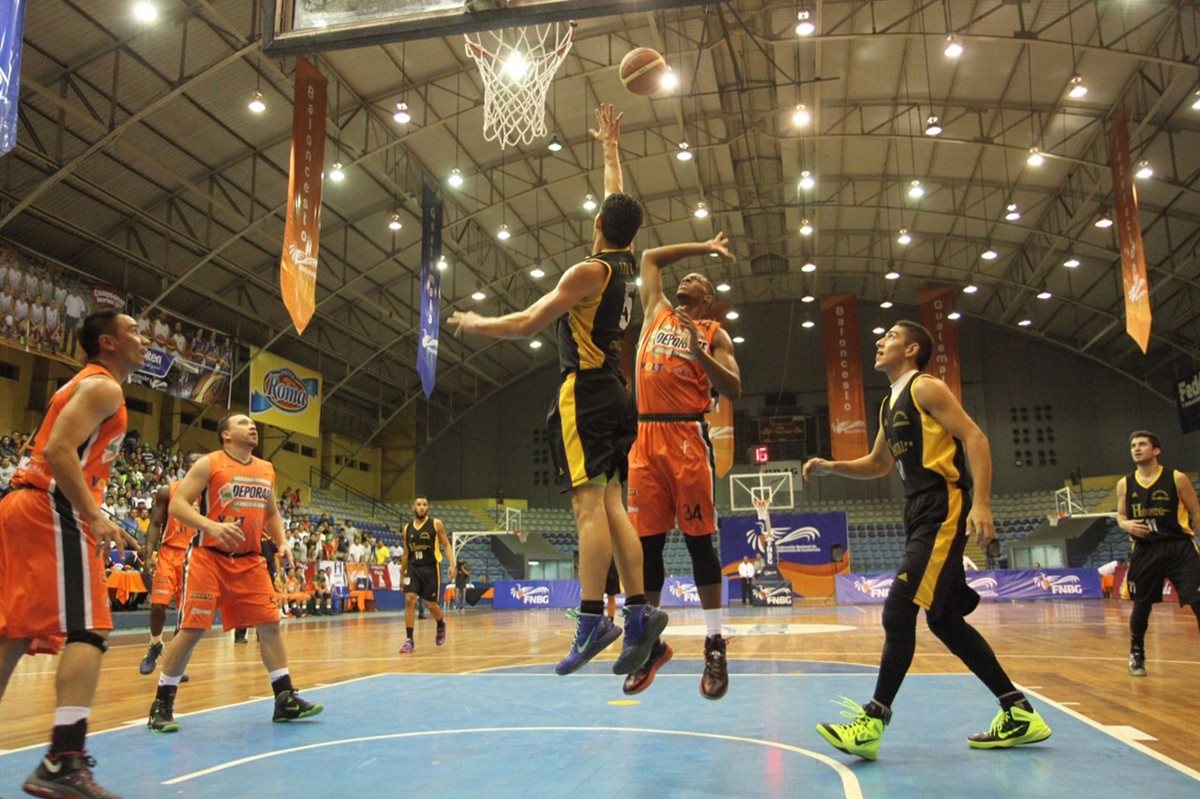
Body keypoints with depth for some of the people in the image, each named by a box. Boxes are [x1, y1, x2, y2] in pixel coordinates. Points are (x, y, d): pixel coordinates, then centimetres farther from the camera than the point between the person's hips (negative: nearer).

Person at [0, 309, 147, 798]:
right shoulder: (102, 386, -6)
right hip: (51, 510, -10)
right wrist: (94, 515, -24)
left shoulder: (84, 384, 25)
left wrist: (95, 519, 24)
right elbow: (58, 450, -20)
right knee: (88, 630, -15)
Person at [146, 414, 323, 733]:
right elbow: (177, 504, -12)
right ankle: (161, 704, 10)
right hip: (210, 558, -5)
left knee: (270, 624, 3)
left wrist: (282, 543, 4)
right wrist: (211, 526, -28)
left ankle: (285, 699, 10)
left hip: (249, 560, 5)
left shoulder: (266, 470, 12)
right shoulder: (209, 464, -6)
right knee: (192, 629, -6)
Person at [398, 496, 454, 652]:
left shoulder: (436, 524, -4)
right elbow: (406, 552, 15)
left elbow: (446, 545, -2)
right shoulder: (407, 528, 6)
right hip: (413, 568, 3)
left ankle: (441, 624, 35)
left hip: (431, 568, -3)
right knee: (409, 600, -12)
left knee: (430, 604, 2)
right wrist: (402, 573, 17)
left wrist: (452, 564, -15)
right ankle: (409, 639, -6)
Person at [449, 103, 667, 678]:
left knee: (589, 505, -14)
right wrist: (611, 147, 42)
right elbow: (619, 202, 31)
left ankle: (593, 620, -17)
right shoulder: (626, 263, 13)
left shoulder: (590, 271, -9)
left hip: (584, 392, -8)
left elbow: (527, 324, -9)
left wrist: (475, 324, 7)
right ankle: (638, 613, 1)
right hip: (613, 393, 8)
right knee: (610, 506, 5)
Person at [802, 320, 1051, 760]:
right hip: (920, 515, 10)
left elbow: (975, 438, -14)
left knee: (898, 610, -14)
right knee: (944, 618, 11)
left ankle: (874, 719, -9)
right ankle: (1019, 713, 21)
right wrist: (830, 466, 16)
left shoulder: (925, 387, -6)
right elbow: (879, 463, 31)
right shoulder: (889, 404, 20)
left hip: (943, 512, -10)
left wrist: (981, 504, -24)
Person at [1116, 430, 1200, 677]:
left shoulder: (1176, 478, -4)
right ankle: (1136, 654, 30)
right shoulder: (1124, 484, 4)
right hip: (1145, 552, 3)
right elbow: (1121, 516, 15)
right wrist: (1127, 524, -8)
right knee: (1141, 606, 11)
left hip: (1179, 548, -2)